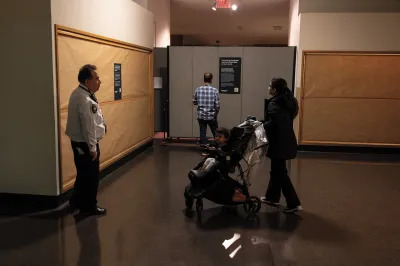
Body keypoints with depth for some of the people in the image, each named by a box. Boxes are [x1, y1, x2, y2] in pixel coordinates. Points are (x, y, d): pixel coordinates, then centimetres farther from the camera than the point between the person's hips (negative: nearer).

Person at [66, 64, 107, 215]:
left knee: (83, 173, 23)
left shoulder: (79, 94, 8)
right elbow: (88, 126, -24)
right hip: (85, 144, -10)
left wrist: (101, 124, 5)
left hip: (79, 142, 10)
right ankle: (88, 206, 19)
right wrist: (92, 148, -19)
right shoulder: (85, 99, -25)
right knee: (91, 176, 5)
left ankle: (77, 200, 38)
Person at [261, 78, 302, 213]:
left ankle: (294, 203, 0)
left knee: (280, 173, -1)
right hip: (286, 141, 9)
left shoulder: (274, 104, -17)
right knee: (276, 170, 19)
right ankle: (272, 197, 32)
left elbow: (273, 122, -30)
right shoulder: (287, 102, 10)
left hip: (279, 143, -9)